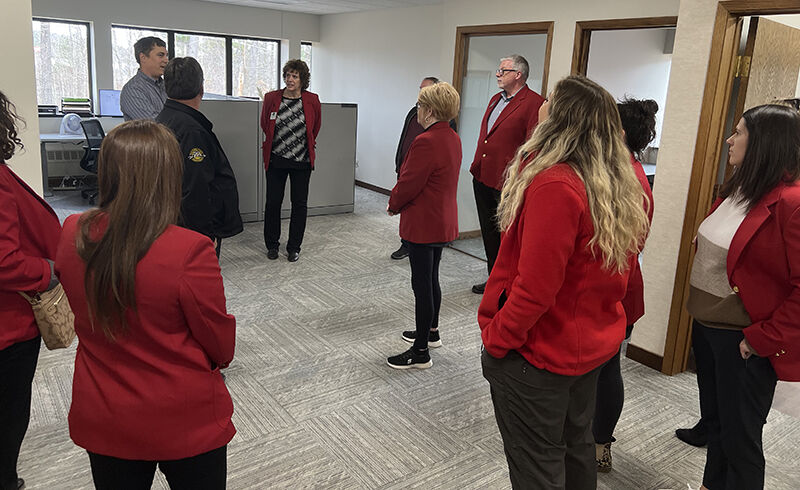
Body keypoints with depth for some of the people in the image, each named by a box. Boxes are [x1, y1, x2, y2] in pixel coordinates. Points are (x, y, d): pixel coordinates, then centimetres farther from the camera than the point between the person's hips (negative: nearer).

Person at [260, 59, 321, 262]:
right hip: (276, 159, 1)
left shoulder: (312, 101, -3)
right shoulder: (271, 98, -2)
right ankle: (272, 244, 21)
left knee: (299, 204, 4)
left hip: (302, 161, 0)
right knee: (273, 202, 5)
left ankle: (294, 247, 17)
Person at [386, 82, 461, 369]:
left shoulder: (426, 142, -23)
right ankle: (431, 332, 39)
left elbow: (409, 184, -20)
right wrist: (399, 203, 12)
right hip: (443, 223, 10)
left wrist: (393, 205, -1)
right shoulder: (453, 138, 8)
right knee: (431, 280, 22)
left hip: (422, 224, -10)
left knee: (422, 285, -1)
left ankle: (420, 353, 9)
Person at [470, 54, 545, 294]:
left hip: (508, 184, -8)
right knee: (489, 232, 17)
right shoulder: (495, 100, 15)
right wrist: (477, 166, 15)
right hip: (483, 178, 8)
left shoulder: (534, 103, -11)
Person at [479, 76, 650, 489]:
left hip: (538, 351, -8)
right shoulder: (624, 186, 0)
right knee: (576, 447, 26)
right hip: (593, 345, 8)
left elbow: (536, 287, -27)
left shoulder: (554, 185, -27)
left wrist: (495, 339, -14)